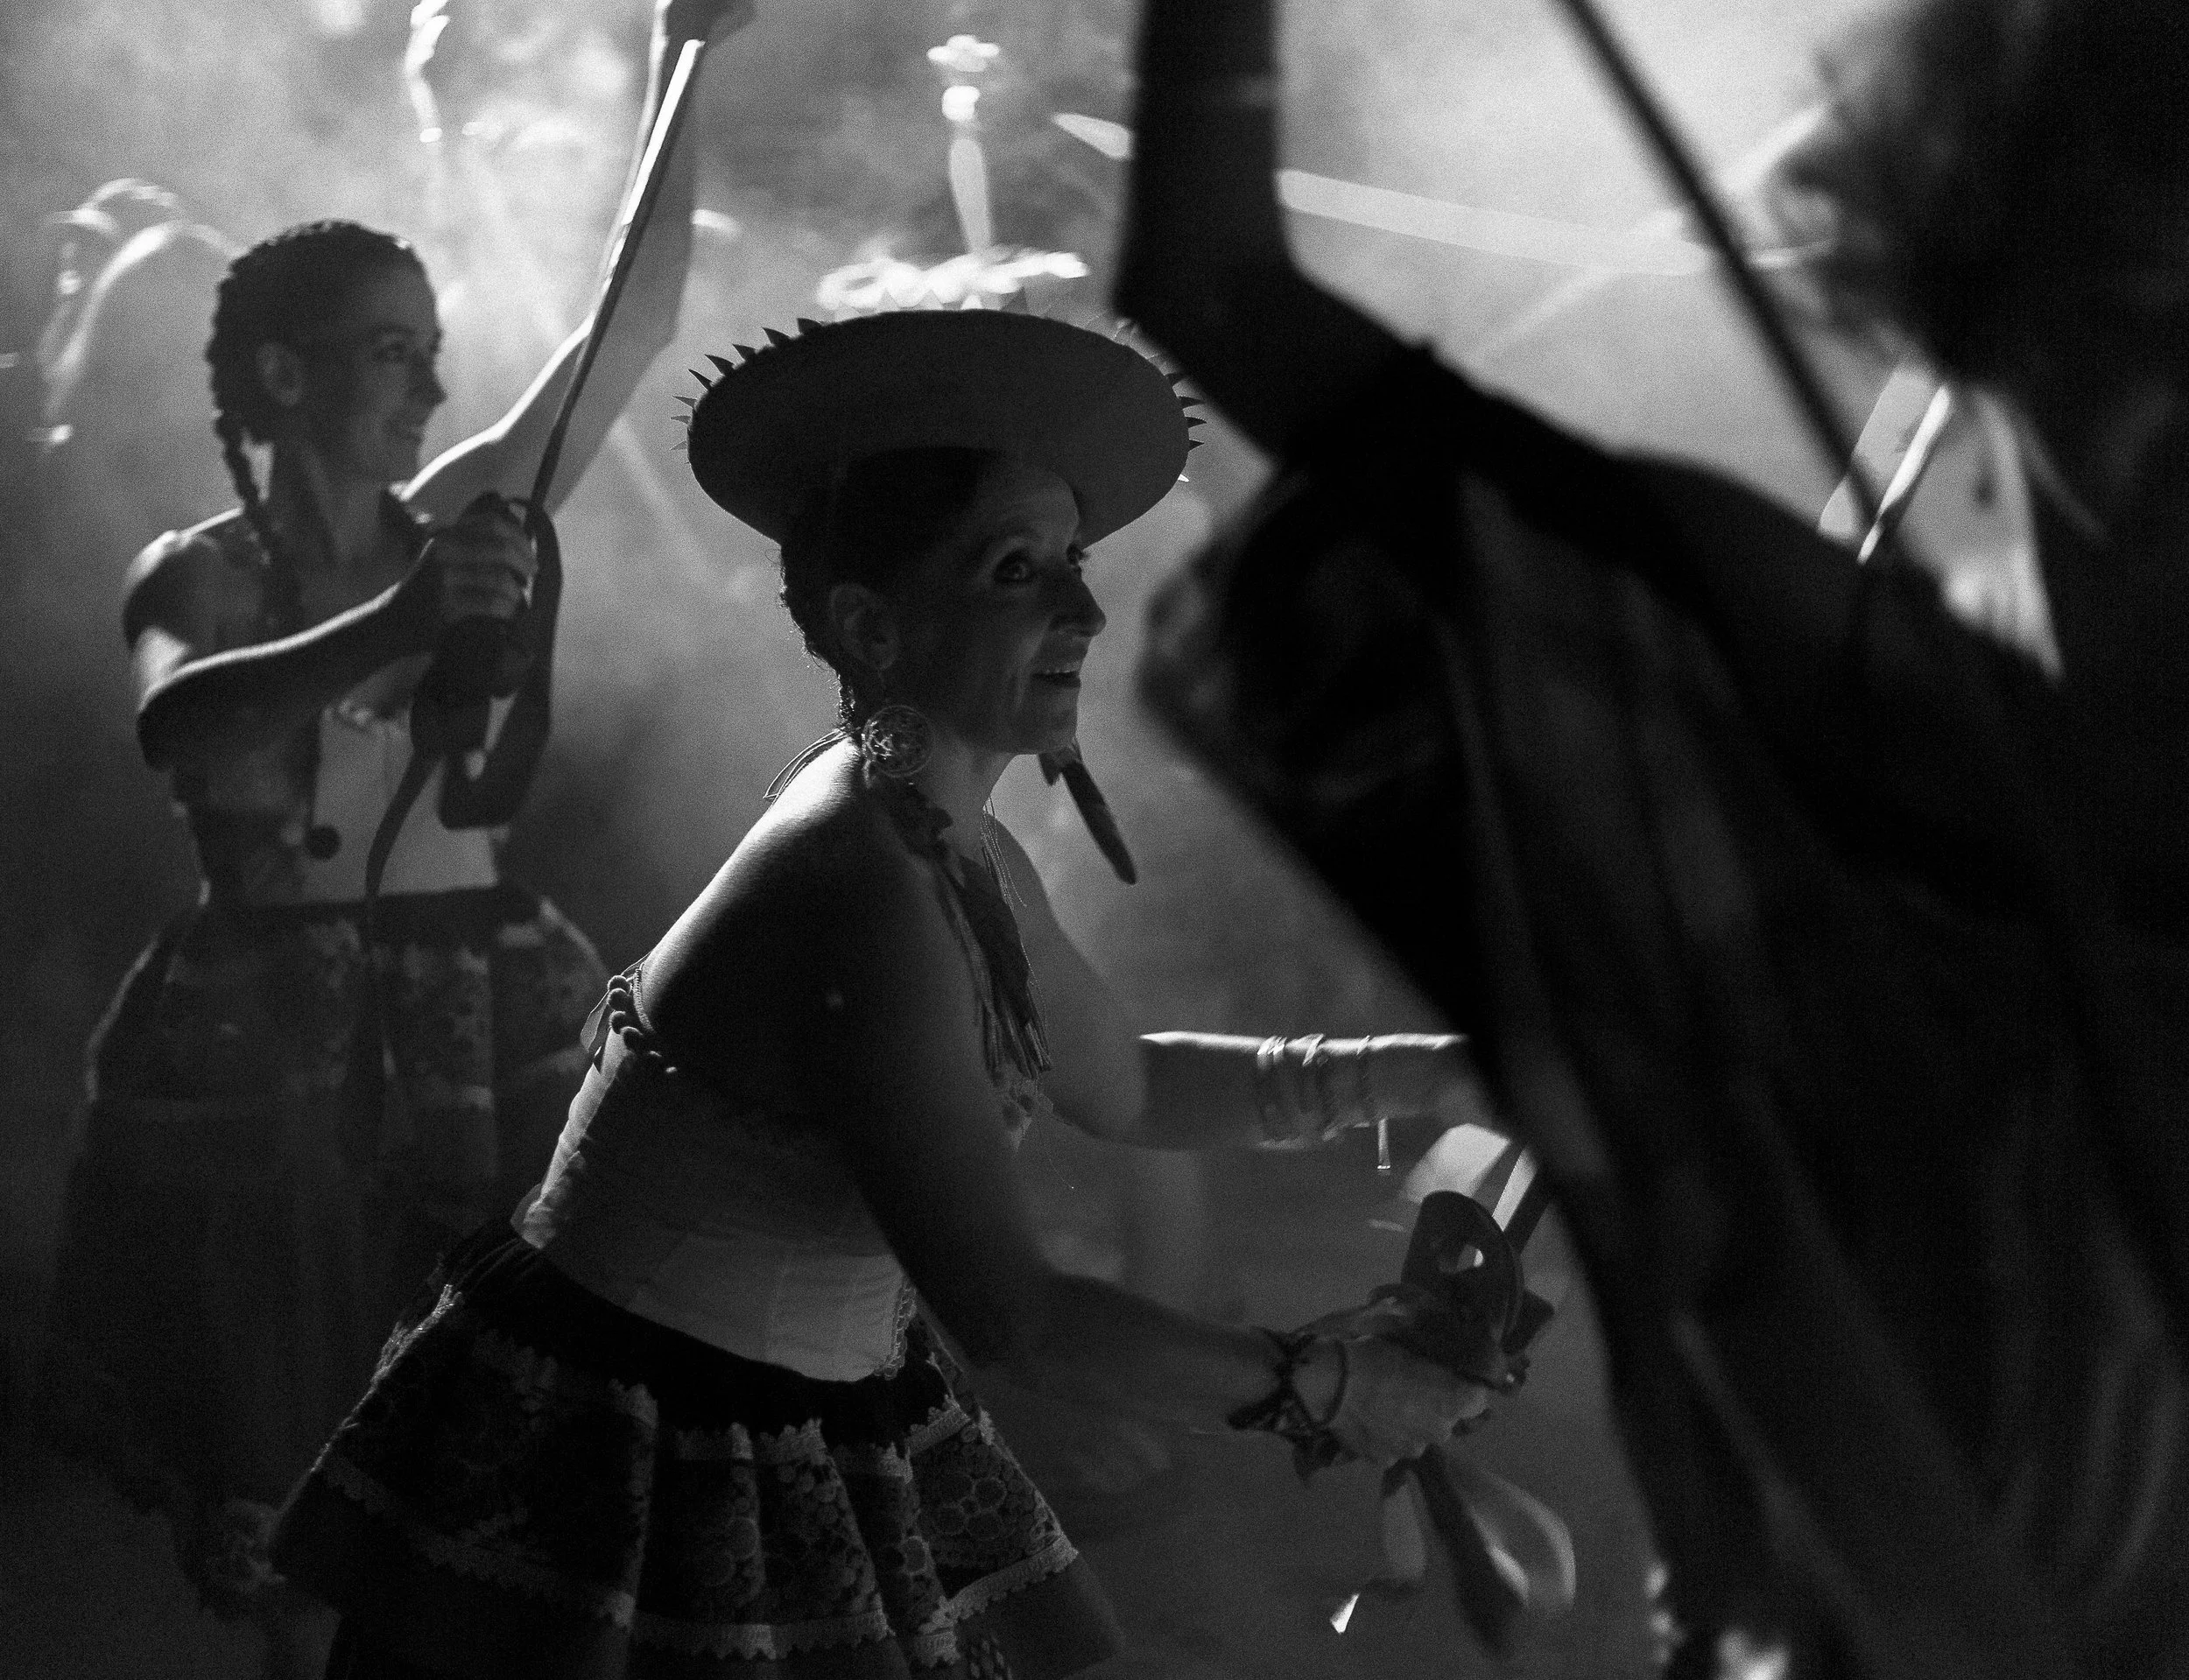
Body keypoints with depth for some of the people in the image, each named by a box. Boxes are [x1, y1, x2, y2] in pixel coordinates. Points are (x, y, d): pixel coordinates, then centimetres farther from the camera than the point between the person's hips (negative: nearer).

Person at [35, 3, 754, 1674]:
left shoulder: (461, 520, 8)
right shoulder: (200, 574, -1)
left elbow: (643, 316, 8)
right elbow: (177, 721, -25)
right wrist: (394, 628, -42)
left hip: (487, 1032, 3)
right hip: (272, 1049, -3)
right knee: (305, 1529, 2)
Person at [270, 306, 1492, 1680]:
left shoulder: (962, 856, 4)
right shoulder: (860, 893, -26)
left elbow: (1130, 1088, 20)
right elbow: (1009, 1313, -26)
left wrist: (1435, 1071, 12)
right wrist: (1316, 1385, -17)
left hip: (822, 1440, 9)